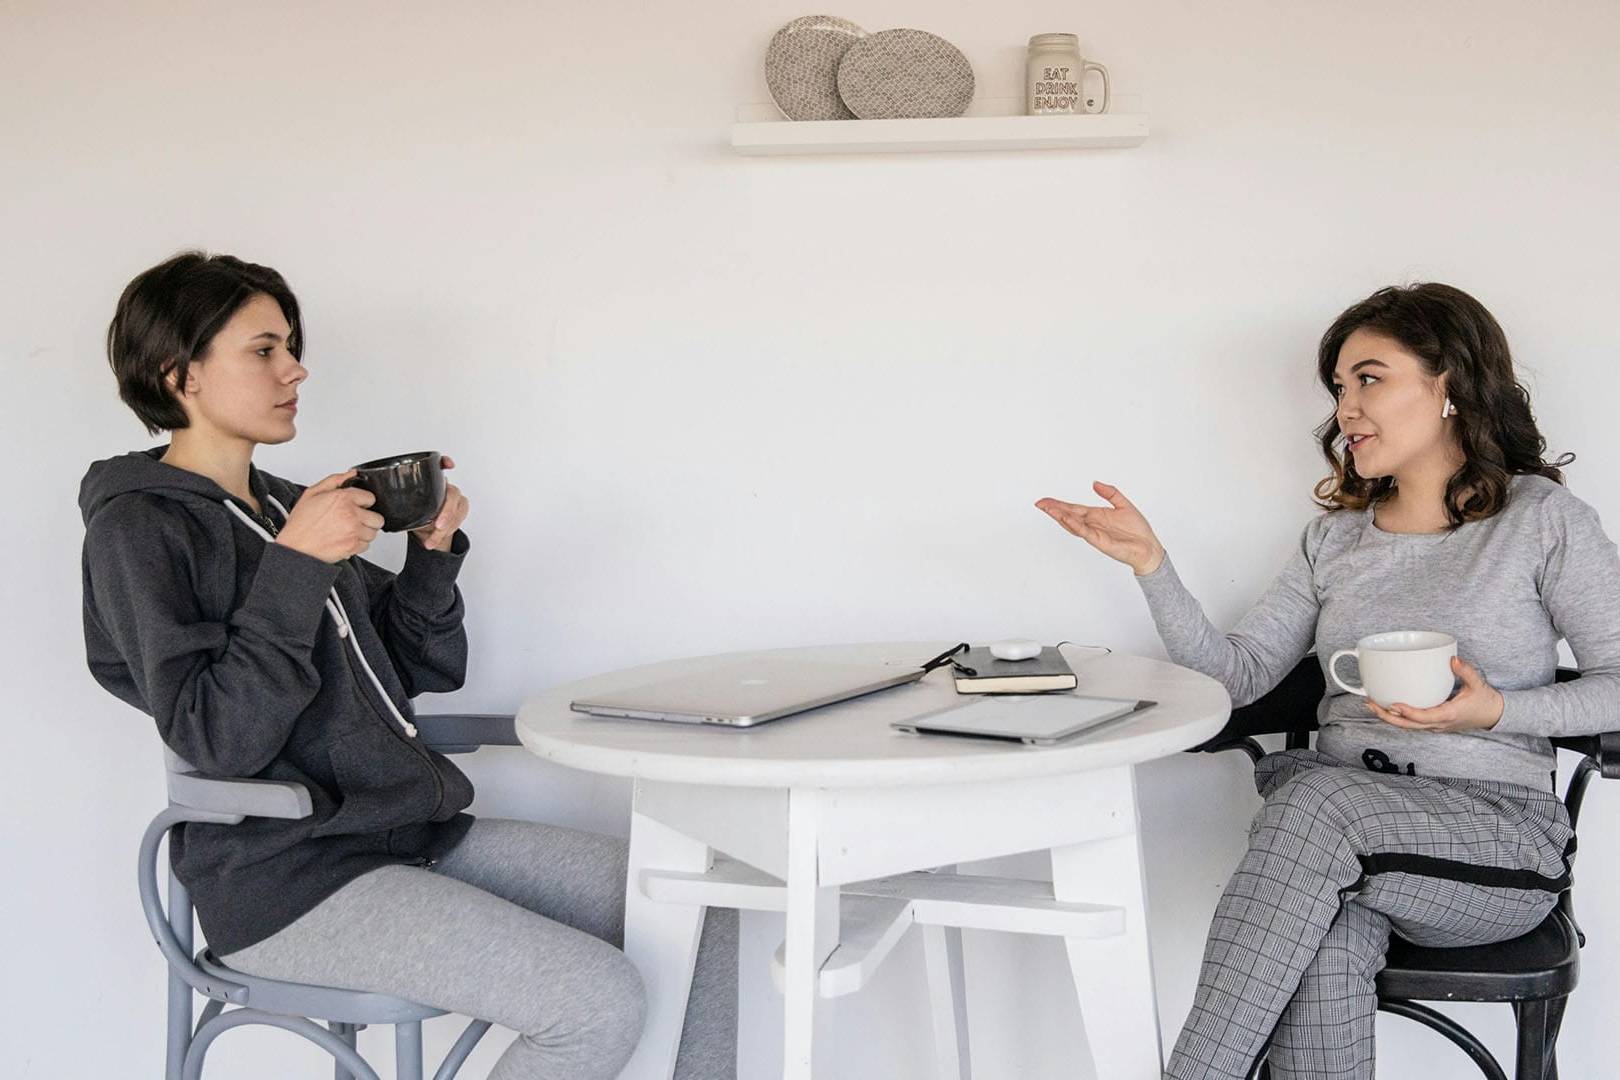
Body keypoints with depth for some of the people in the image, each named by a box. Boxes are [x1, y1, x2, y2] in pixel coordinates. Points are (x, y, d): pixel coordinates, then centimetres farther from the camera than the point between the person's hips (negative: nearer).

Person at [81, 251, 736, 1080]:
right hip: (287, 884, -8)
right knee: (599, 1003, -24)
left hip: (417, 832, 8)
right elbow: (215, 739, -19)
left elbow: (424, 670, 18)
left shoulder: (283, 507, 16)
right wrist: (295, 568, -22)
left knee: (708, 916, -3)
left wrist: (433, 552, 2)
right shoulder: (139, 530, -7)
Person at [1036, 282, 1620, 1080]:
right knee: (1329, 937, -34)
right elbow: (1237, 672, 9)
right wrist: (1150, 563, -3)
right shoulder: (1335, 538, 17)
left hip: (1496, 835, -3)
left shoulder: (1542, 518, 4)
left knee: (1318, 796, -35)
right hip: (1342, 831, 3)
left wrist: (1493, 711, -14)